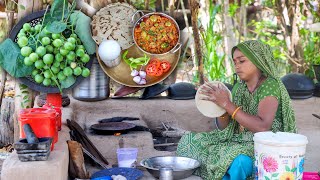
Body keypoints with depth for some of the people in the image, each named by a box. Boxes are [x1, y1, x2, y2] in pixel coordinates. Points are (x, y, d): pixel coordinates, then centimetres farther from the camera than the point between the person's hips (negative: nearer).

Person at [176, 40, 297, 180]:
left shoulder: (270, 85, -14)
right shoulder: (238, 88, 7)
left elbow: (263, 127, -28)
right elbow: (224, 128, 6)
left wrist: (227, 104, -27)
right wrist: (220, 107, -14)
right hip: (240, 143, 7)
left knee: (237, 160, -38)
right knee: (190, 141, -1)